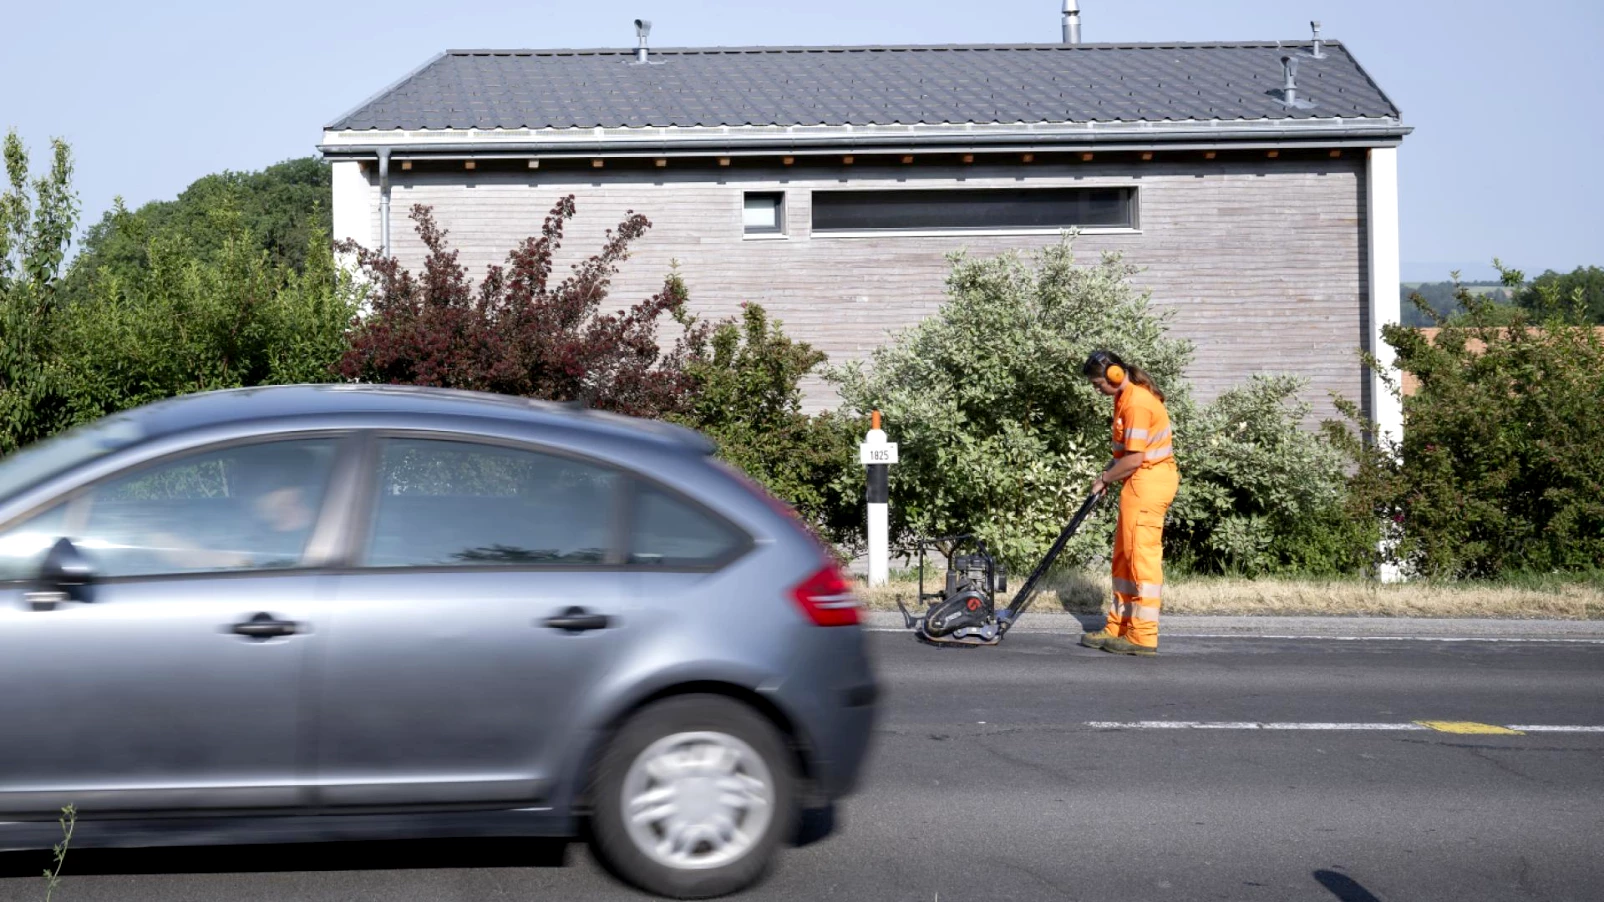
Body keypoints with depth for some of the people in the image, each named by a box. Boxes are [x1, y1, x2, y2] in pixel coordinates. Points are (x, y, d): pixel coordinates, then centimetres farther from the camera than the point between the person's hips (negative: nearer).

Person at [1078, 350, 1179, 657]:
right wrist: (1109, 472, 7)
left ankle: (1143, 637, -3)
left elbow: (1134, 459, -20)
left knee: (1142, 556, -7)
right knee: (1124, 555, 14)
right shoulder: (1125, 396, 13)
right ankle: (1119, 628, 21)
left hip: (1150, 480, -11)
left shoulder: (1136, 404, -20)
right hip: (1141, 481, 11)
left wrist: (1106, 478, -6)